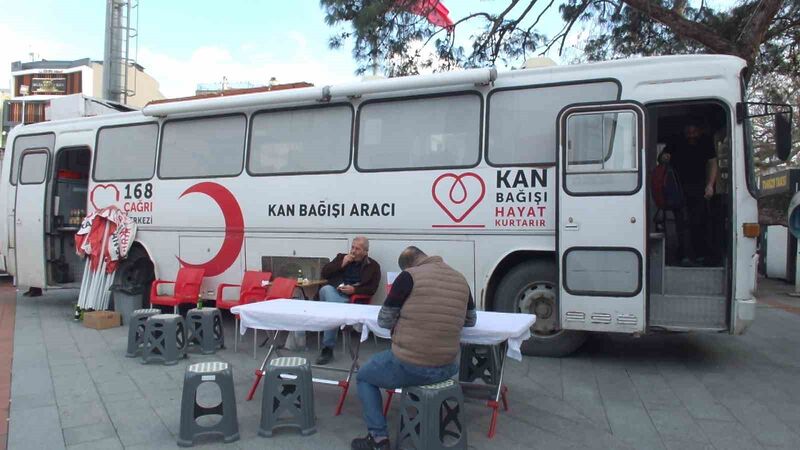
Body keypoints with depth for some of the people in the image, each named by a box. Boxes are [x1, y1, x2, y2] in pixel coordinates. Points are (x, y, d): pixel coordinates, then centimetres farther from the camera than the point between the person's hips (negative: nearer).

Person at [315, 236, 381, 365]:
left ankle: (327, 348, -22)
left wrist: (354, 290, -14)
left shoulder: (373, 266, 11)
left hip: (352, 298, -3)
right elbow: (324, 274, 11)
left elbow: (372, 289, 2)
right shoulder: (341, 257, 19)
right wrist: (342, 264, -1)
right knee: (326, 289, -35)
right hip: (334, 292, 3)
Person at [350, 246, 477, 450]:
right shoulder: (461, 279, 5)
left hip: (408, 367, -5)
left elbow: (384, 320, -3)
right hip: (446, 369, 5)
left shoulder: (409, 276, -10)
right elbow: (471, 320, 18)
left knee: (363, 377, 23)